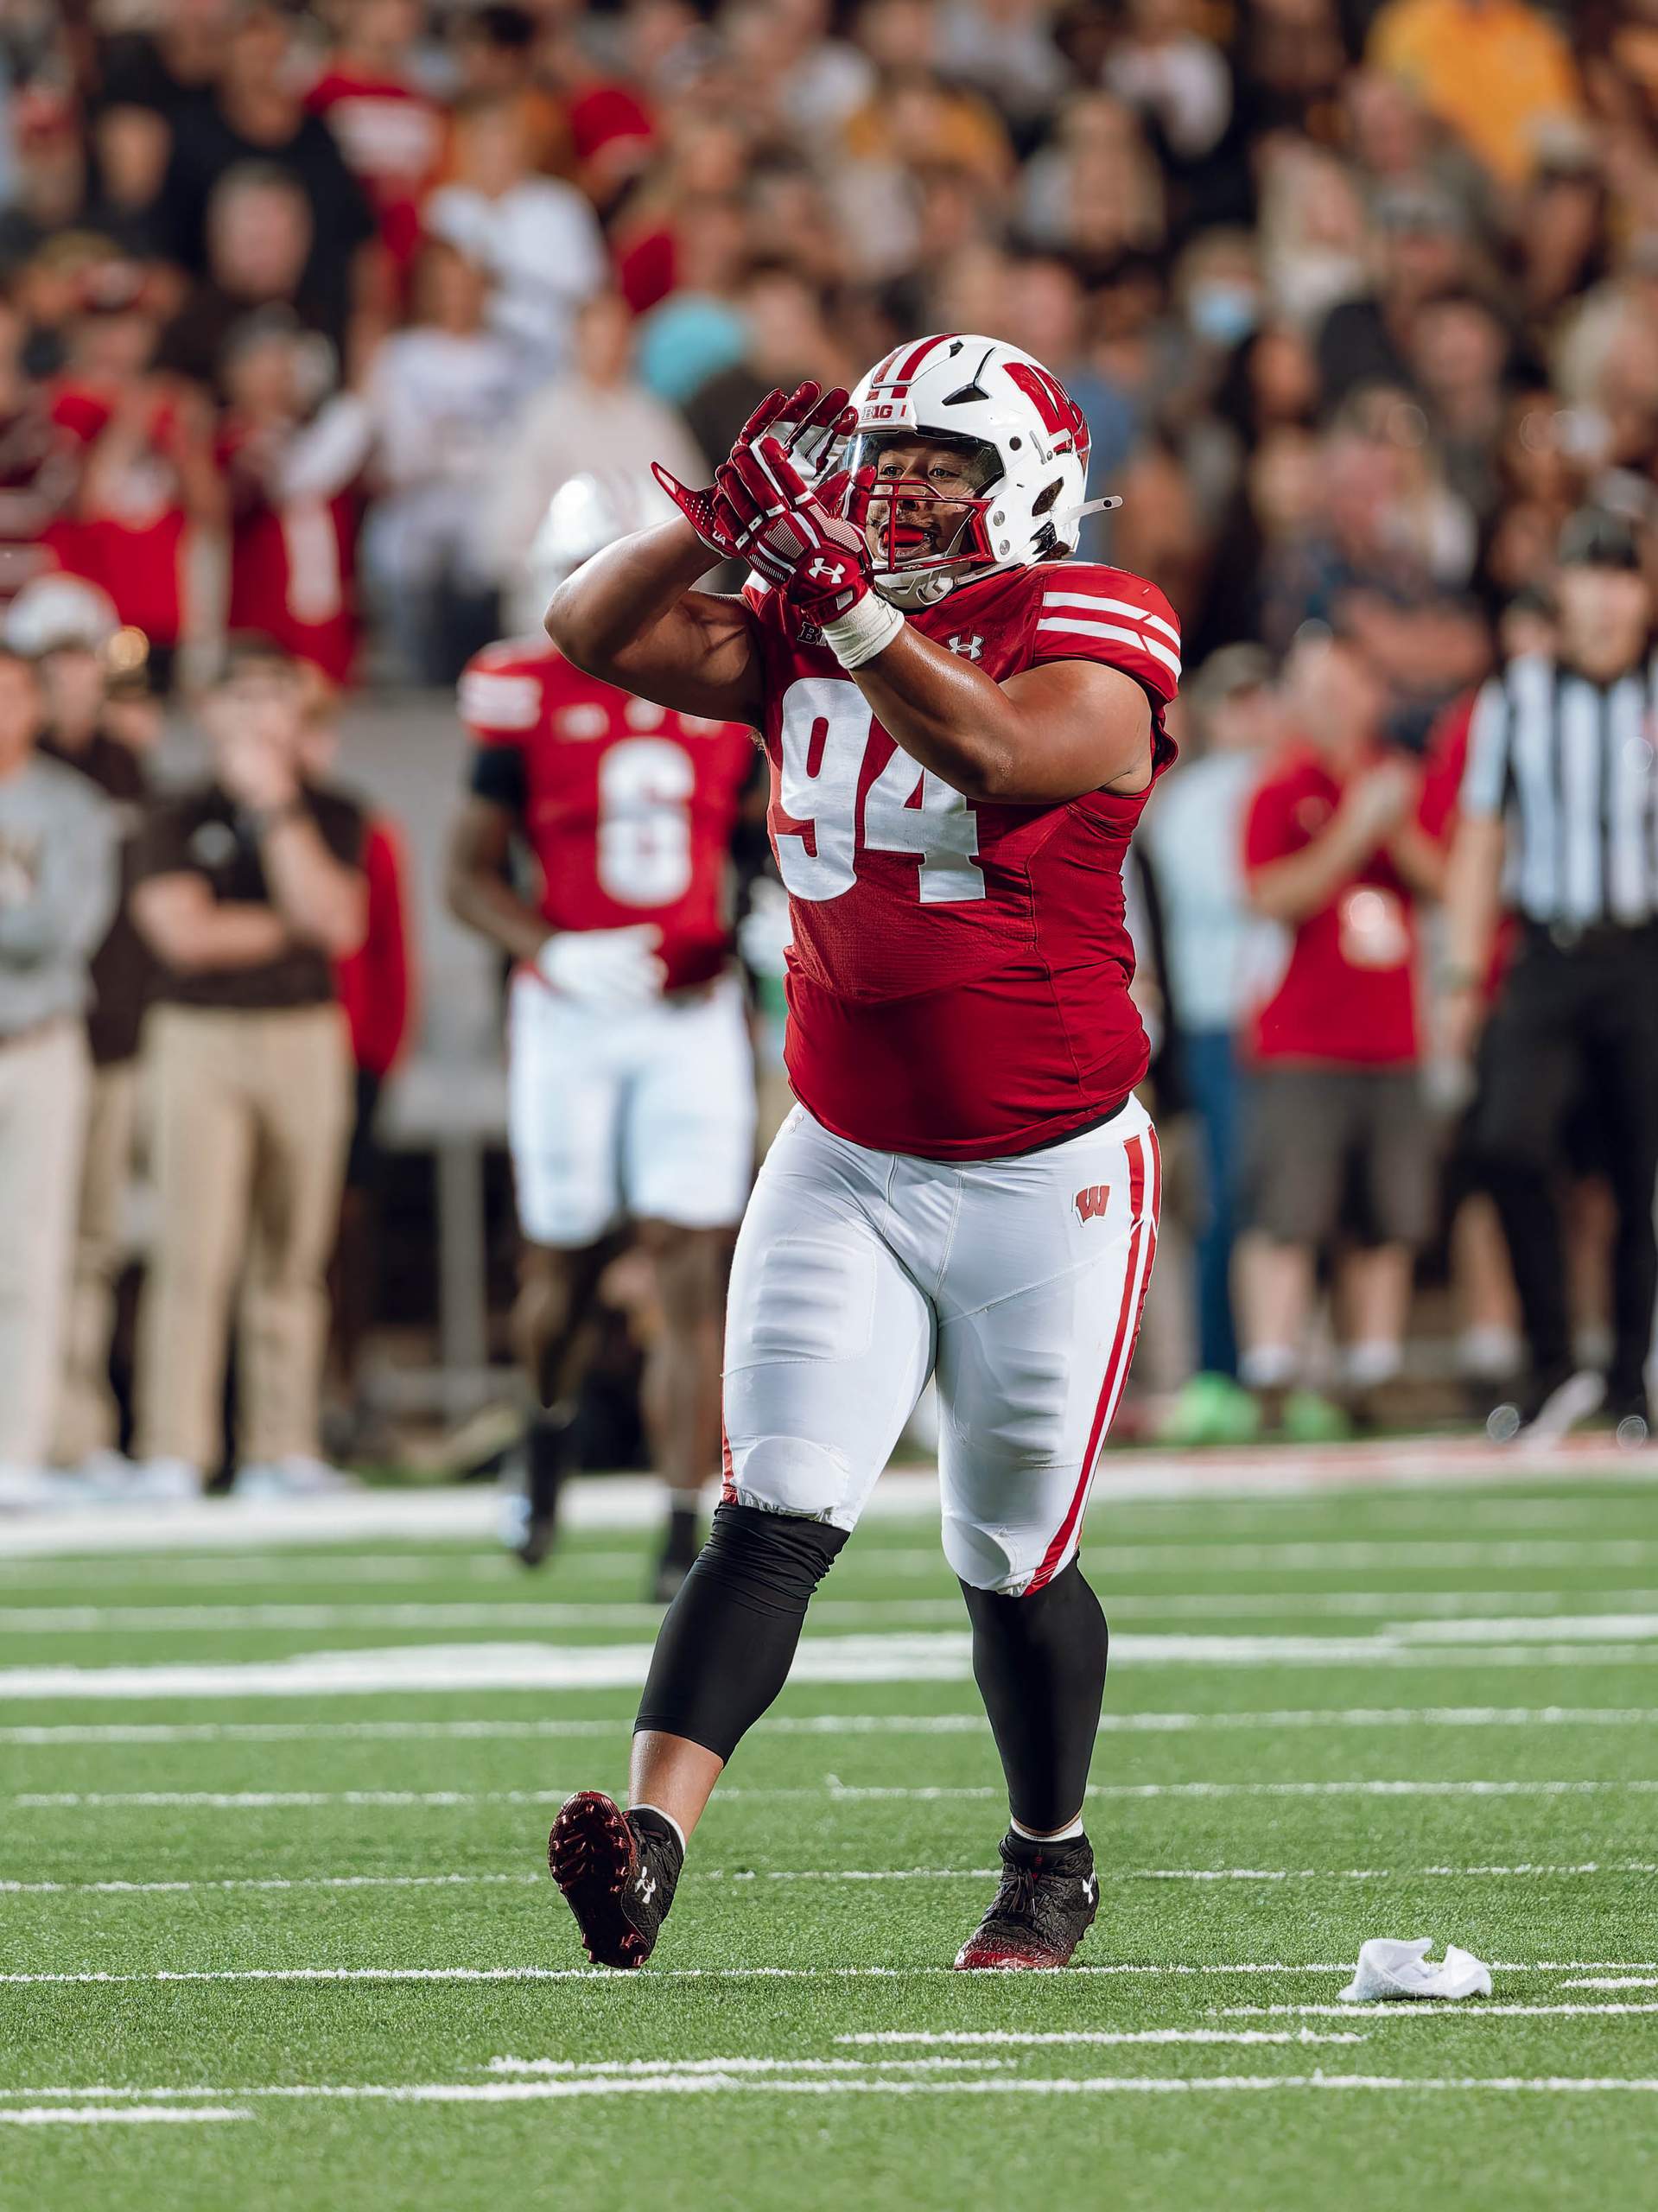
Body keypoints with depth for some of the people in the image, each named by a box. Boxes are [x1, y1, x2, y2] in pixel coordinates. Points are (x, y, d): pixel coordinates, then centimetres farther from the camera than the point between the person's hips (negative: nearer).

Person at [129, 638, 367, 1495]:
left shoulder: (331, 818, 10)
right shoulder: (178, 821, 4)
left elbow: (335, 919, -7)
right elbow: (186, 933, -8)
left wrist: (276, 807, -7)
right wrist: (291, 925, -2)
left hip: (308, 1040, 3)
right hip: (201, 1039, -3)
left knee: (294, 1258, 2)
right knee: (196, 1255, -10)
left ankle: (281, 1449, 5)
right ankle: (172, 1452, -11)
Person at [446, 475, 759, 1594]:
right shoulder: (529, 699, -3)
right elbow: (472, 875, -2)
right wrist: (554, 952, -18)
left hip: (694, 1014, 1)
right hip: (572, 1013, -1)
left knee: (695, 1270, -8)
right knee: (567, 1259, 9)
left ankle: (684, 1532, -8)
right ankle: (551, 1430, 41)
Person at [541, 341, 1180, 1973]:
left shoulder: (1083, 642, -11)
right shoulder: (802, 636, 6)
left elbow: (990, 751, -31)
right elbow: (595, 633, 0)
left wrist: (843, 594, -35)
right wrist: (728, 518, -14)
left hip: (1045, 1178, -3)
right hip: (847, 1164, 3)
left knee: (1013, 1563, 9)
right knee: (777, 1515, -13)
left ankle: (1050, 1868, 31)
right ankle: (647, 1843, -26)